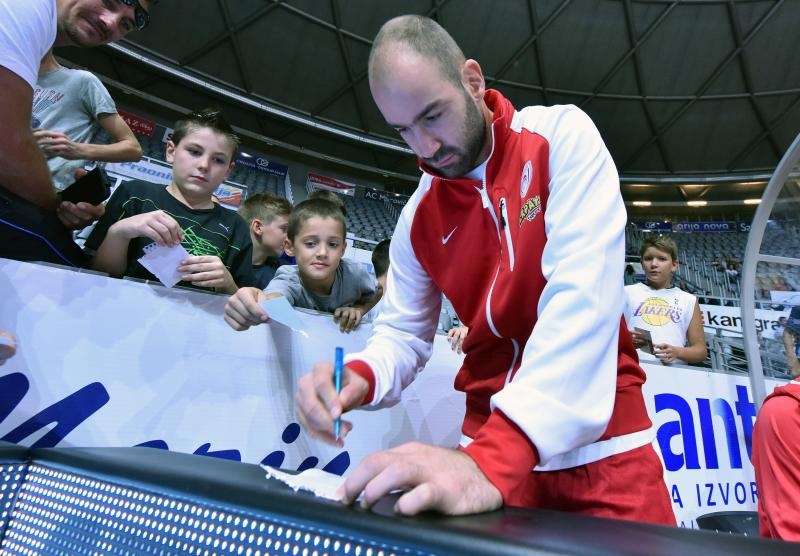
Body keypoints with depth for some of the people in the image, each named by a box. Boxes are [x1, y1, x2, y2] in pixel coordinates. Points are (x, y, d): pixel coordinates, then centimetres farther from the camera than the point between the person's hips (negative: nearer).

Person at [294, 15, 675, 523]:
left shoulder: (562, 135, -11)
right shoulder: (418, 217, 0)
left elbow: (584, 294, -24)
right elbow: (403, 332, 5)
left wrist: (494, 461, -32)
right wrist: (360, 378, -19)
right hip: (490, 439, 3)